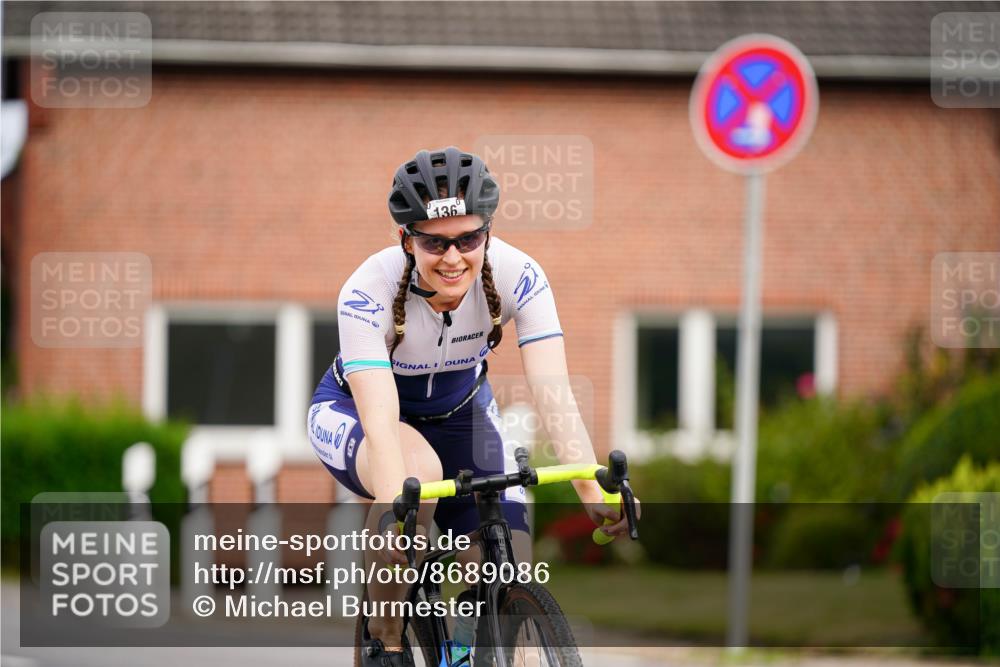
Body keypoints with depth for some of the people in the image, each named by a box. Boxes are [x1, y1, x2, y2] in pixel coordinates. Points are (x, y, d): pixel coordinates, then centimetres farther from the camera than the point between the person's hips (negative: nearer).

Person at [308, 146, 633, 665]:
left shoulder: (517, 277, -26)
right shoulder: (369, 291, -34)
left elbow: (552, 391, -35)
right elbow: (381, 419, -43)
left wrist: (593, 491, -50)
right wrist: (394, 510, -60)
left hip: (458, 414, 3)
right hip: (353, 412, -3)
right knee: (419, 469, -39)